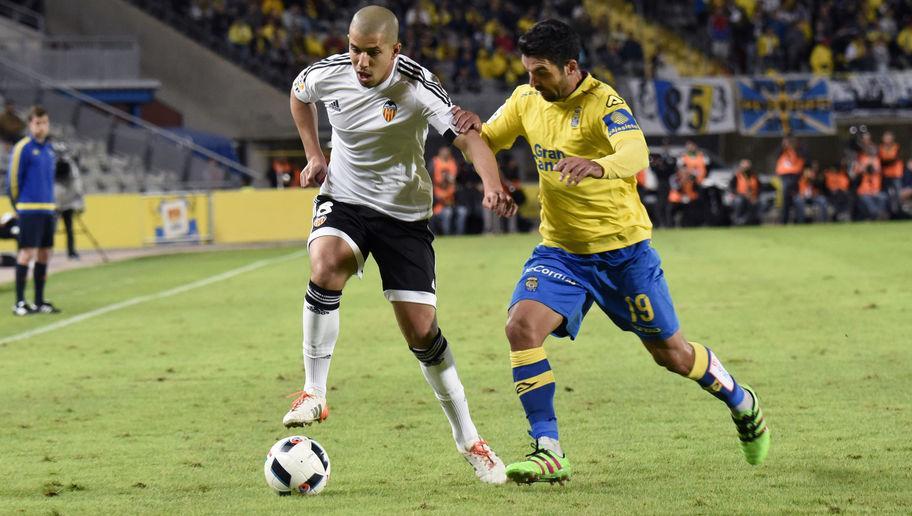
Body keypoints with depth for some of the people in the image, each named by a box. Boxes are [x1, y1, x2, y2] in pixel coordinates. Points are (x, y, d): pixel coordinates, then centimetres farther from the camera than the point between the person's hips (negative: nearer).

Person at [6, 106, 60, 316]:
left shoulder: (49, 149, 14)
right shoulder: (23, 148, -9)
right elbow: (13, 179, -8)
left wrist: (49, 204, 15)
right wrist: (19, 205, -3)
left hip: (48, 209, 7)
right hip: (30, 210, -7)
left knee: (45, 254, 9)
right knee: (27, 253, -9)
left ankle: (39, 301, 16)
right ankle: (19, 302, -7)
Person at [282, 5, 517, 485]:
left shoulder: (418, 88, -22)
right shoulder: (327, 74, -11)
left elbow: (469, 138, -32)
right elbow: (298, 95, 15)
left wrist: (493, 187, -51)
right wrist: (314, 155, 5)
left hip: (404, 212, -2)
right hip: (343, 200, 2)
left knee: (421, 329, -4)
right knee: (325, 262, -33)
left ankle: (468, 438, 14)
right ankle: (314, 392, -22)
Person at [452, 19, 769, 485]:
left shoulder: (602, 102, -21)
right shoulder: (526, 100, -1)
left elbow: (637, 154, -38)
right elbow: (486, 142, 10)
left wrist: (599, 166, -61)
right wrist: (471, 127, -15)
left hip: (621, 249, -5)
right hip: (560, 250, 5)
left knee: (670, 352, 8)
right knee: (521, 326, -20)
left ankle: (742, 404, 38)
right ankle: (548, 453, -16)